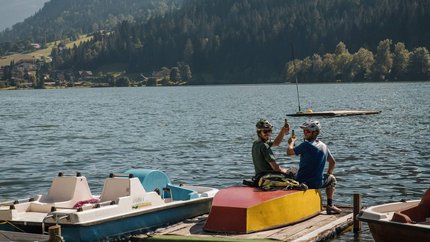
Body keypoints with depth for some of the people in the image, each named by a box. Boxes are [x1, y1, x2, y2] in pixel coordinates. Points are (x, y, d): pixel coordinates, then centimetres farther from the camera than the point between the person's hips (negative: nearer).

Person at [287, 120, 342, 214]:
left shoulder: (306, 145, -16)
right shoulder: (324, 146, 6)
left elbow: (289, 152, -10)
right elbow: (333, 162, 19)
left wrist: (291, 142, 9)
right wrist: (329, 174, 32)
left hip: (301, 182, -4)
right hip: (317, 183, 4)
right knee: (332, 179, 33)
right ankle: (330, 206, 22)